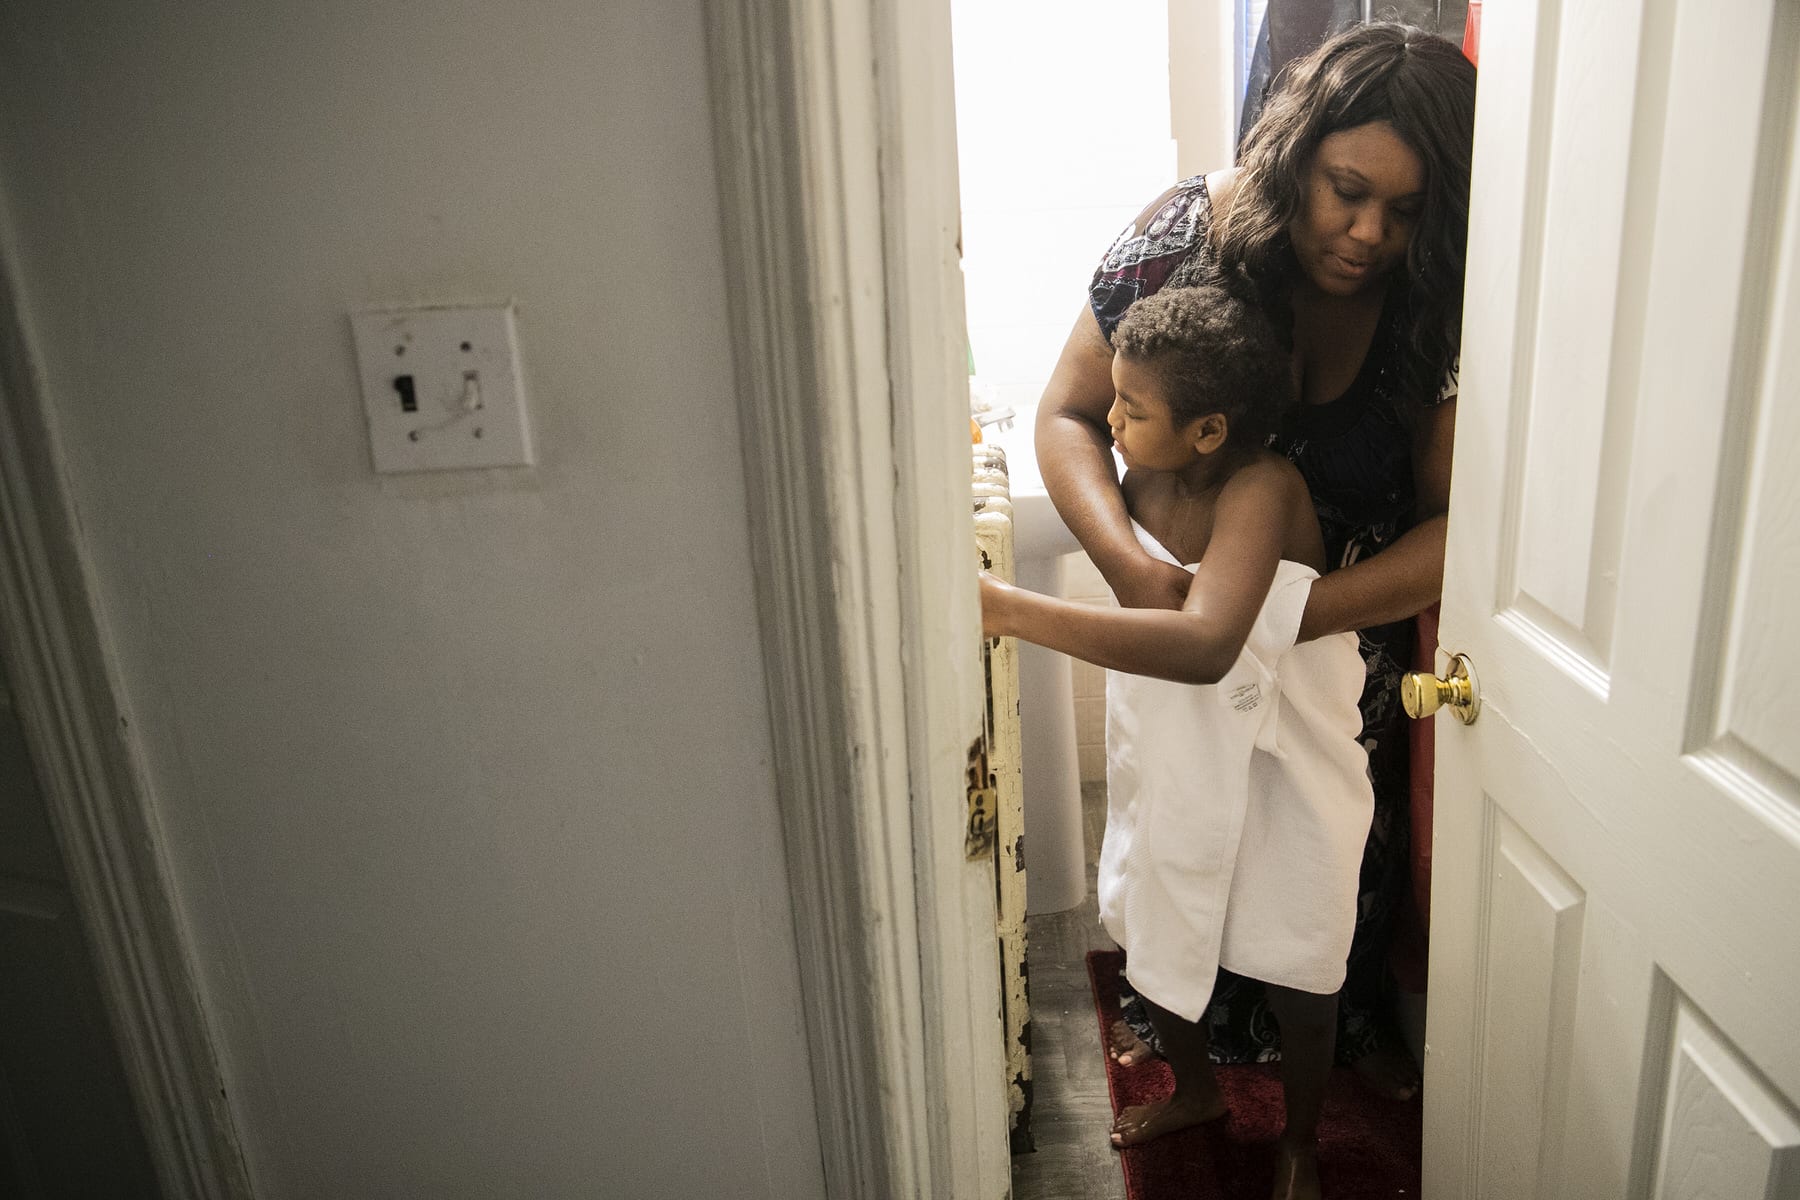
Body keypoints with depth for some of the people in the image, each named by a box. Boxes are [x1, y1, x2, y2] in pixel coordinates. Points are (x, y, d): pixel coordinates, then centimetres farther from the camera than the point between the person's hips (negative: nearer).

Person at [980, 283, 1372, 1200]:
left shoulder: (1263, 488, -33)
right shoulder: (1145, 476, -12)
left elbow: (1207, 644, -51)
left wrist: (1008, 609, -55)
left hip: (1281, 761, -6)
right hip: (1171, 750, 6)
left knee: (1292, 962, 11)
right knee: (1148, 926, 18)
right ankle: (1195, 1089, 48)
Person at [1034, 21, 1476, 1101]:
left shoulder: (1441, 308, -23)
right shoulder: (1187, 236, -24)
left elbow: (1456, 520, -24)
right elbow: (1070, 416, -18)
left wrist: (1290, 616, -37)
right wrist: (1131, 568, -34)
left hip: (1357, 618, 1)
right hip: (1189, 602, 0)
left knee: (1363, 829, 19)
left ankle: (1364, 1012, 49)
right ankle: (1226, 1004, 46)